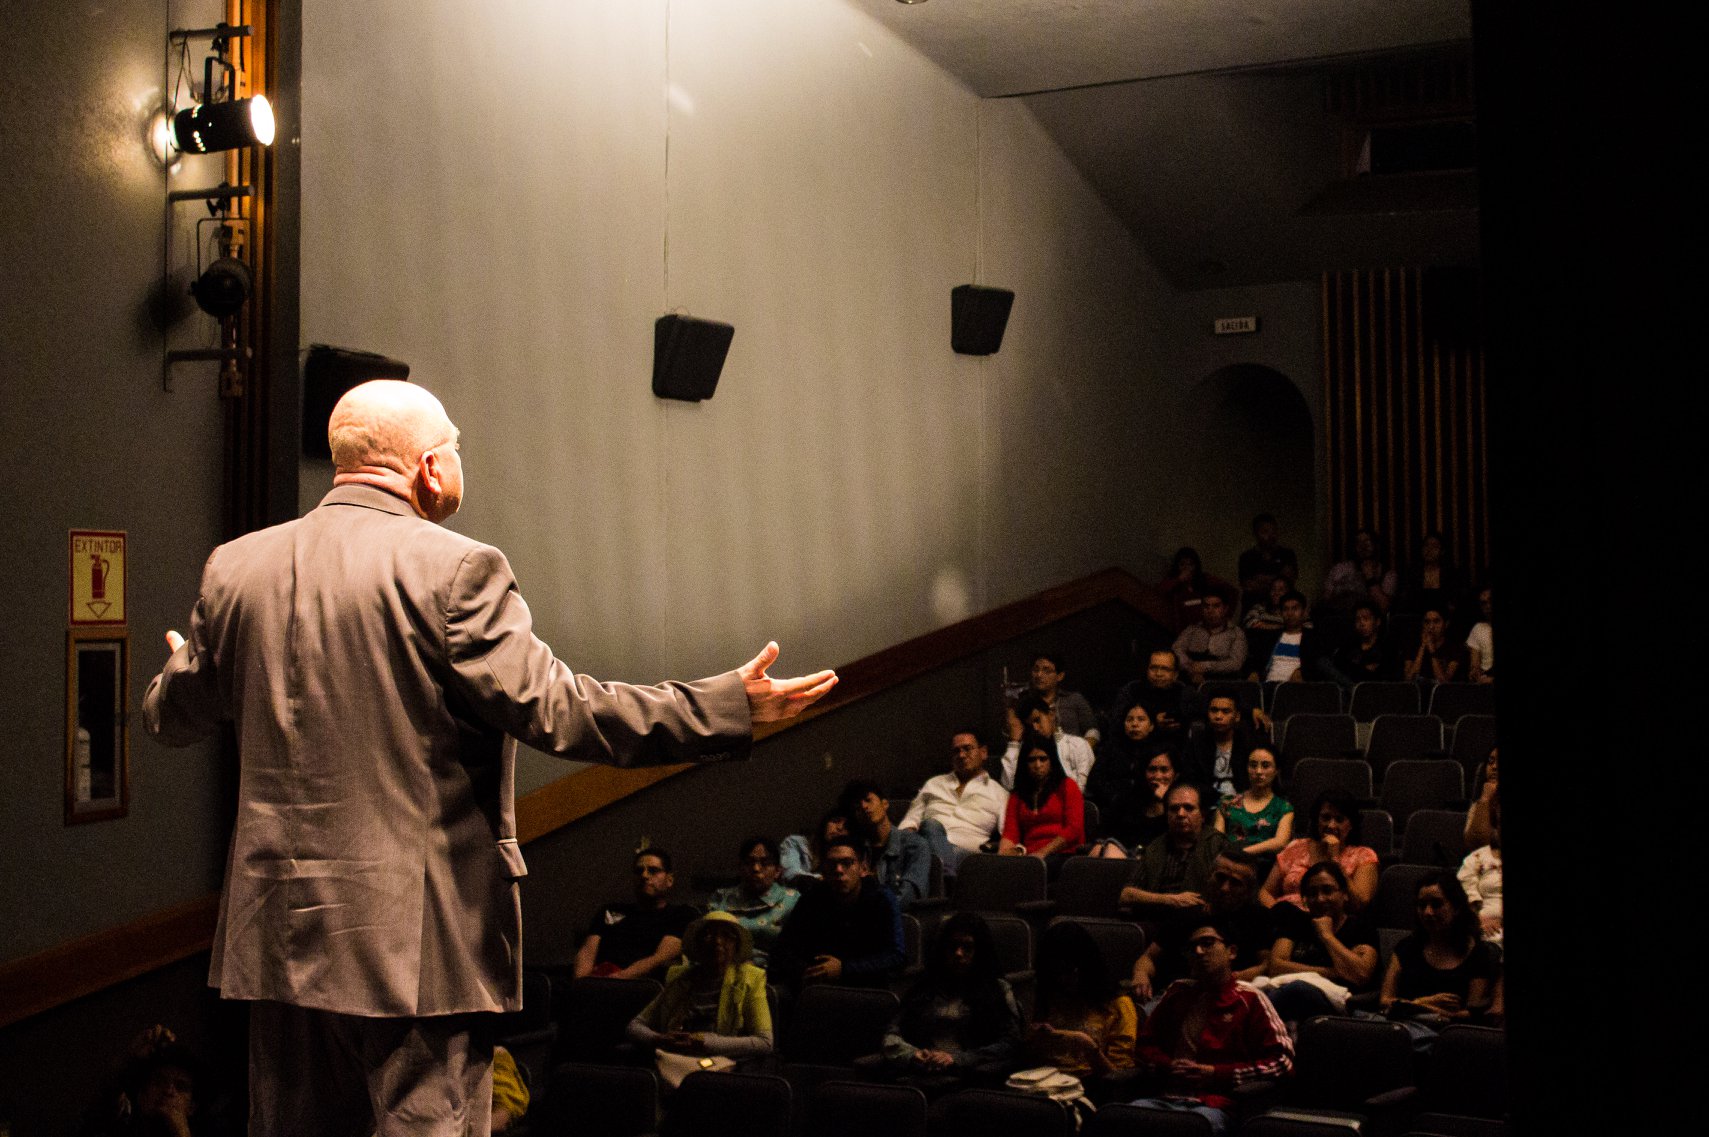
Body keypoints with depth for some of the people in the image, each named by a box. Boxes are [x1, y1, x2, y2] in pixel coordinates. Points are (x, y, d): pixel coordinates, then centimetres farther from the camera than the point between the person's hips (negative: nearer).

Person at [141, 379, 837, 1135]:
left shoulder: (236, 568, 5)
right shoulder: (453, 570, -13)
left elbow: (173, 718, 16)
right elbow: (553, 710, -18)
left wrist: (180, 669, 40)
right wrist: (727, 708, -12)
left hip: (279, 927, 6)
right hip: (416, 932, -6)